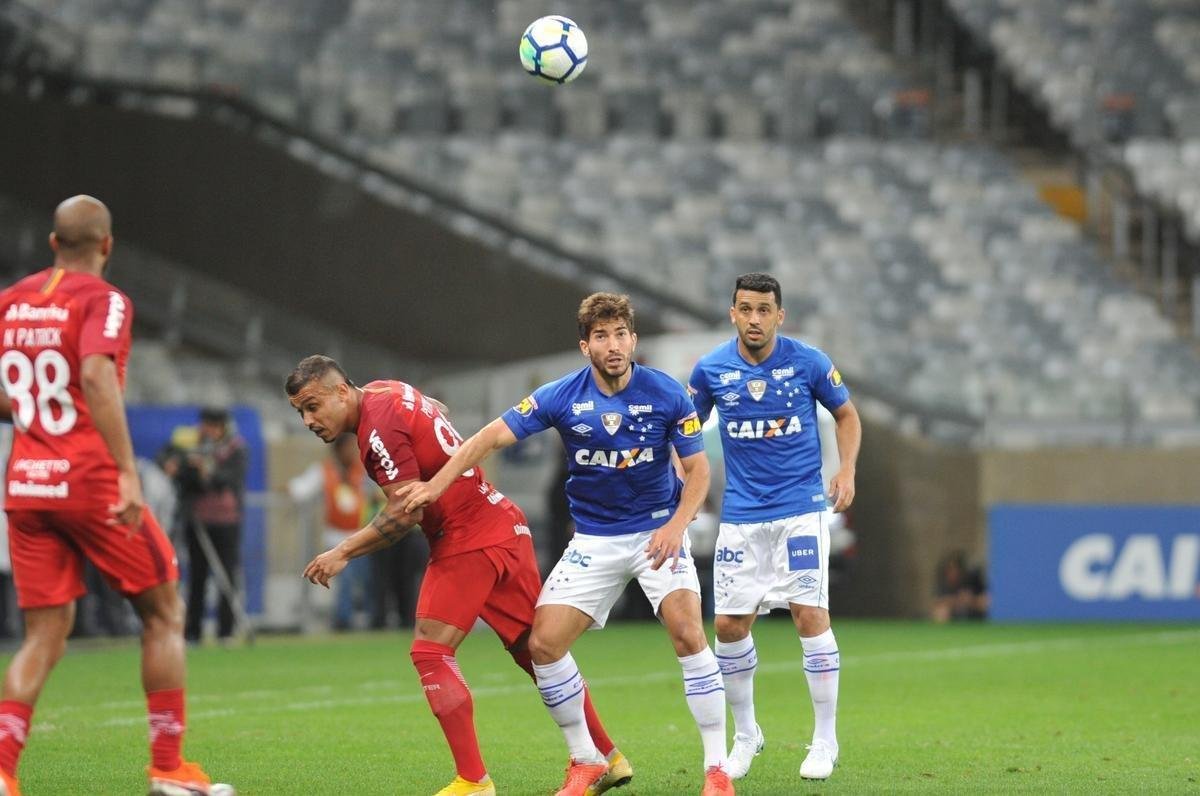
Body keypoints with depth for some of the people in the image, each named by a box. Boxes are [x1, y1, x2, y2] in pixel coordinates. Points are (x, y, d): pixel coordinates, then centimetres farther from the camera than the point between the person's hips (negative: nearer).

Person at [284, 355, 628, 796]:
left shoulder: (378, 427, -18)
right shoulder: (385, 391, 11)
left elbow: (405, 512, -19)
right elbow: (438, 412, 31)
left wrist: (343, 552, -13)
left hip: (469, 542, -10)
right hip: (506, 526, 10)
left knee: (430, 651, -11)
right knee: (535, 652, 15)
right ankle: (609, 757, 21)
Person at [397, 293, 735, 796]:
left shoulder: (667, 395, -11)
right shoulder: (563, 397, -10)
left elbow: (697, 470, -4)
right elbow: (494, 436, -9)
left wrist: (677, 524, -19)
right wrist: (437, 484, -17)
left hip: (657, 532, -2)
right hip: (593, 541, 2)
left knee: (687, 634, -22)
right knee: (544, 643, -8)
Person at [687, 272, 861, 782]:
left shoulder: (807, 362, -6)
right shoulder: (711, 369, -2)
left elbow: (846, 415, 8)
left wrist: (847, 471, -6)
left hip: (801, 508, -2)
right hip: (740, 515, 2)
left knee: (810, 614, -10)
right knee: (729, 625, 1)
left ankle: (825, 740, 3)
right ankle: (745, 735, 22)